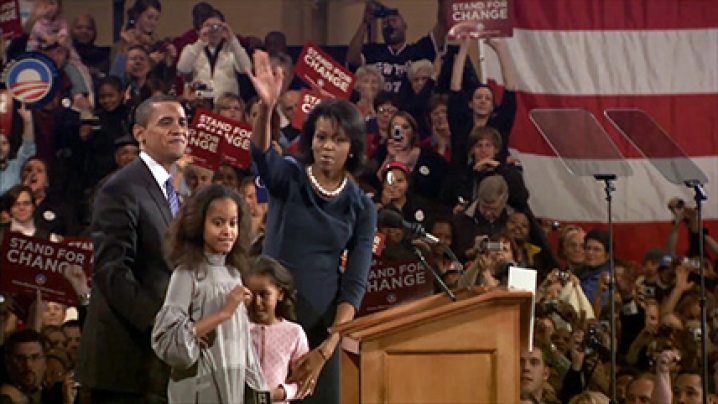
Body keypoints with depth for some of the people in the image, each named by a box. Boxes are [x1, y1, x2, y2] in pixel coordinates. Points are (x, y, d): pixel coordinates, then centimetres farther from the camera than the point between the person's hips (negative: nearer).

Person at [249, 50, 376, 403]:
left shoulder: (361, 208, 6)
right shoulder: (287, 180, 2)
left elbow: (355, 283, -1)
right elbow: (261, 153, -22)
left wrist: (328, 347, -14)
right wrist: (266, 109, -43)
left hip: (322, 324, 2)